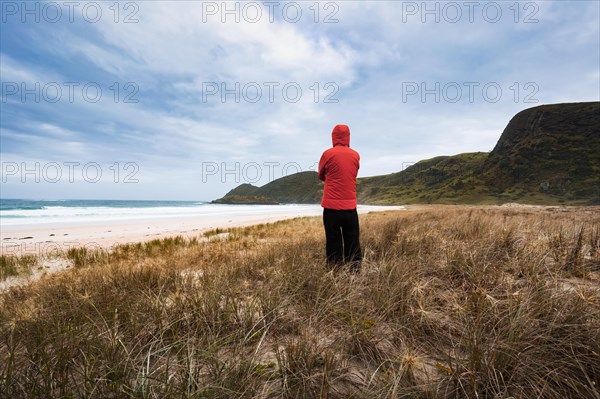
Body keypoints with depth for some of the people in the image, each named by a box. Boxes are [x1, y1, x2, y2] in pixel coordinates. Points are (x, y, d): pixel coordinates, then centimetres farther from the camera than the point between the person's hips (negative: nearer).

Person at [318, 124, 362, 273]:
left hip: (331, 206, -2)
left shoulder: (328, 154, -4)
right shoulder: (355, 155, 5)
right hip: (350, 206, 2)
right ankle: (355, 270, 11)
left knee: (333, 243, 5)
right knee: (353, 244, 10)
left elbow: (321, 176, 9)